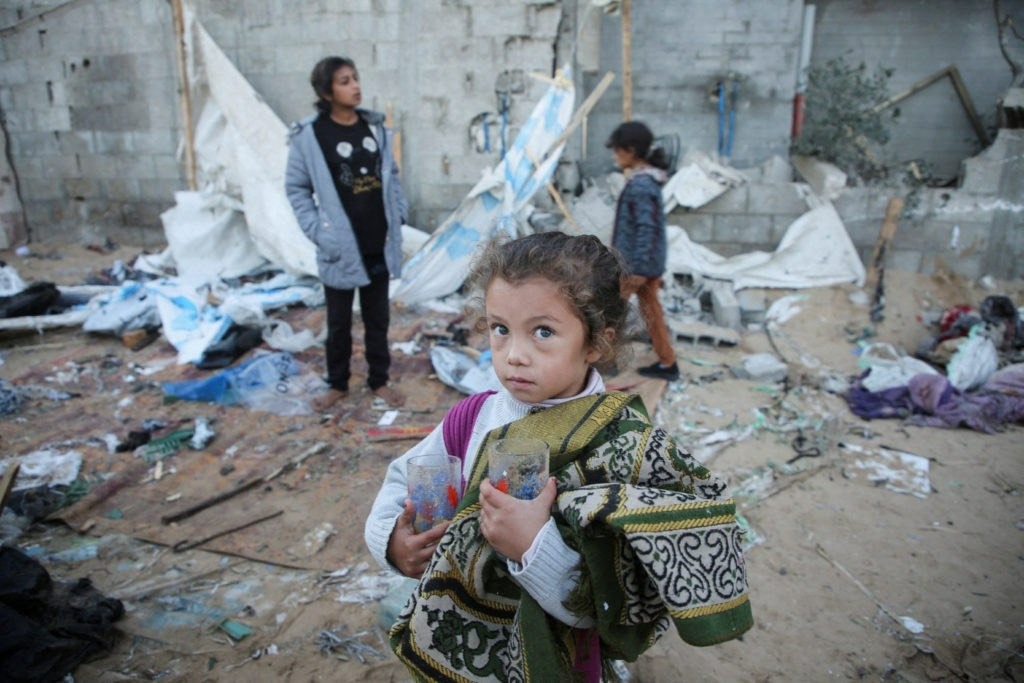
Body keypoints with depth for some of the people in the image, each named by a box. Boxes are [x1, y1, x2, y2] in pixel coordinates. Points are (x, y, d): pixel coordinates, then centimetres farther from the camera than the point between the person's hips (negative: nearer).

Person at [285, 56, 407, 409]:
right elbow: (296, 188, -4)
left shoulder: (375, 126, 4)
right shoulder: (309, 135, -8)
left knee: (378, 318, 14)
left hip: (379, 243, 3)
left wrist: (399, 214, 3)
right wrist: (318, 231, -12)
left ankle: (379, 380, 29)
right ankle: (337, 383, 29)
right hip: (341, 247, -3)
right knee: (339, 321, 12)